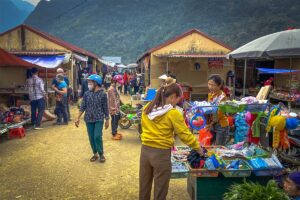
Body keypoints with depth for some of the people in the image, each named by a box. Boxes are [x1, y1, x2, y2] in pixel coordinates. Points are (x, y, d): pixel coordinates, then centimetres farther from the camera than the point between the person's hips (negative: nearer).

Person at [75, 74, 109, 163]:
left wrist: (107, 120, 0)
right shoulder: (87, 94, 1)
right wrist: (78, 118, 0)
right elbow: (83, 107, 4)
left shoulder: (103, 94, -6)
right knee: (91, 138, 8)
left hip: (99, 119, -3)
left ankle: (101, 154, 8)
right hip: (89, 119, 3)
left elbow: (105, 108, -2)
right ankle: (95, 154, 25)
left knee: (97, 136, -11)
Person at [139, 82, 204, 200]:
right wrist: (199, 148, 0)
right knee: (160, 189, 13)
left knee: (144, 186, 21)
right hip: (161, 153, -6)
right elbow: (185, 134, -12)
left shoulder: (147, 108, 1)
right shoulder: (173, 113, -16)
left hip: (145, 150, 6)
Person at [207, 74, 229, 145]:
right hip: (212, 125, 7)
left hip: (221, 125, -6)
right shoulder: (210, 94, 5)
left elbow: (220, 113, -18)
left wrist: (211, 123, -25)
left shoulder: (222, 96, -16)